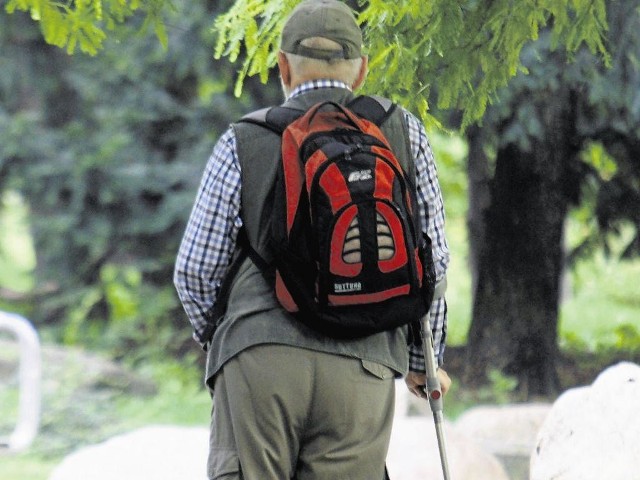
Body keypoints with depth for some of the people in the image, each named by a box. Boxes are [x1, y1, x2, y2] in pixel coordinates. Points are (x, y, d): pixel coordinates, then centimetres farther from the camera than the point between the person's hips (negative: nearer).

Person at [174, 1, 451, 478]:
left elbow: (195, 270, 10)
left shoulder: (243, 143, 9)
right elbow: (431, 262, 15)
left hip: (260, 358, -1)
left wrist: (216, 338, 30)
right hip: (364, 368, 1)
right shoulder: (402, 133, 13)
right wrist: (422, 361, 28)